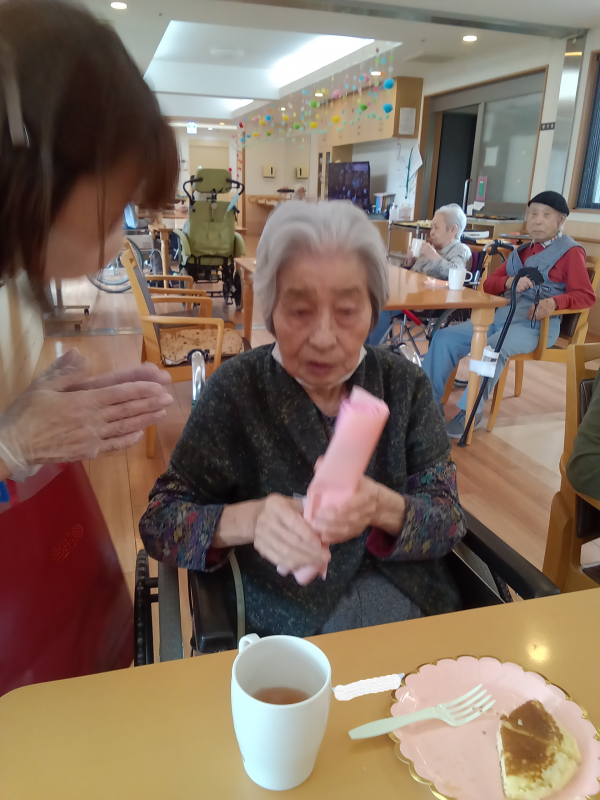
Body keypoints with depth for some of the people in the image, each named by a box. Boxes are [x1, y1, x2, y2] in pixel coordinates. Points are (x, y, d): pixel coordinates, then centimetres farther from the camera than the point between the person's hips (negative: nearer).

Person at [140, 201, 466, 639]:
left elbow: (450, 519, -3)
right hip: (289, 623, -2)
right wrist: (247, 520, -26)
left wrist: (382, 508, -25)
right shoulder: (236, 389, -9)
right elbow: (159, 520, -6)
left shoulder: (405, 384, -3)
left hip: (414, 603, 3)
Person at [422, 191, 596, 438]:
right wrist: (509, 282, -7)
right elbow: (488, 285, 15)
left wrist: (555, 302, -25)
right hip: (500, 316, 7)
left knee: (492, 348, -36)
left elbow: (586, 296, -5)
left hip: (535, 325, -7)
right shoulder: (520, 252, 22)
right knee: (444, 338, -8)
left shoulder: (570, 251, 2)